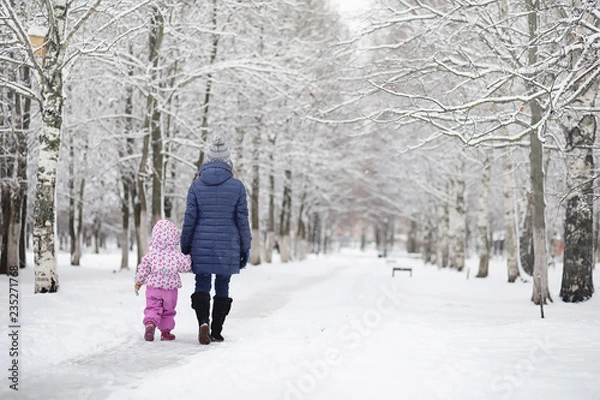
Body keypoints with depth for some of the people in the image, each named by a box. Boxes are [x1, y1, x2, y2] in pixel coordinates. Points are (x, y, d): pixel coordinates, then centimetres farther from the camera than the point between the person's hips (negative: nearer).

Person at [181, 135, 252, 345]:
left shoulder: (196, 185, -1)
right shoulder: (237, 186, -2)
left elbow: (189, 219, 0)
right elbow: (242, 219, 0)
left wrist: (184, 247, 8)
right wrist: (245, 248, 8)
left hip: (202, 245, 0)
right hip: (228, 247, 0)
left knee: (202, 286, 6)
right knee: (222, 288, 9)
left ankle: (203, 322, -18)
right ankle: (216, 332, 11)